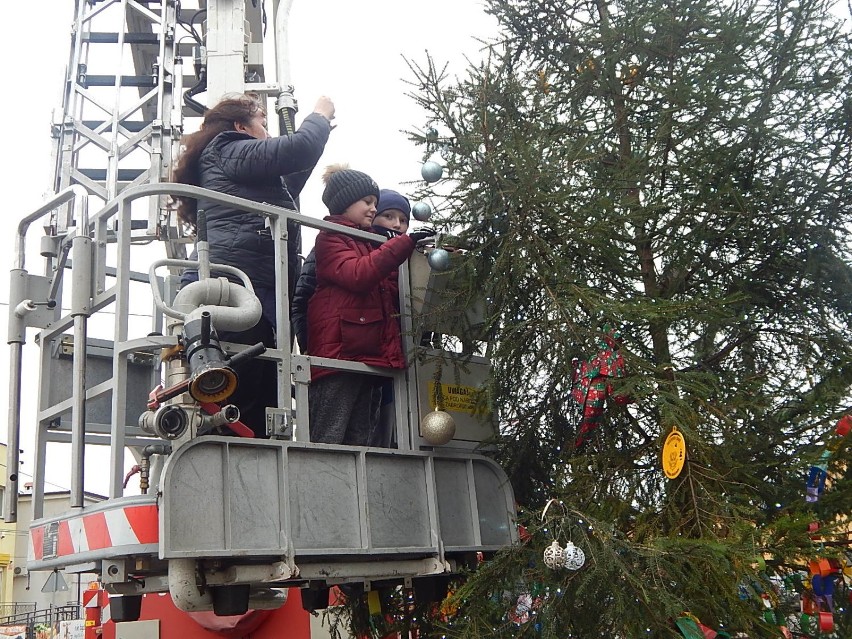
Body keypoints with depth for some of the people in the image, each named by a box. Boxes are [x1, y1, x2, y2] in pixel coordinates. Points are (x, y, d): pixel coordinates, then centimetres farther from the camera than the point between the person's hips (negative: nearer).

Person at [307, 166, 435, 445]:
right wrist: (405, 242, -17)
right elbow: (357, 275, -16)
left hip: (370, 356, 8)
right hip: (340, 353, -8)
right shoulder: (330, 239, 3)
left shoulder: (371, 244, 27)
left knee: (359, 443, 5)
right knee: (328, 442, -11)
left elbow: (391, 294, 27)